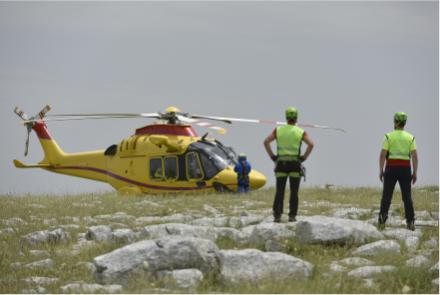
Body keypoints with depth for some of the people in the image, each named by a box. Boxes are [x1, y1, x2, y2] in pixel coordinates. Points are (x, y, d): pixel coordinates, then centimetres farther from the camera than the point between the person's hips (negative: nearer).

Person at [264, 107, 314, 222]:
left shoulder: (278, 130, 6)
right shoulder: (301, 132, 2)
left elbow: (266, 142, -5)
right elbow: (311, 144, -12)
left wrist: (272, 156, 2)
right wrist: (304, 157, -2)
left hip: (281, 164, 1)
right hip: (295, 164, -1)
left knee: (279, 192, 3)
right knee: (294, 192, 4)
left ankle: (277, 216, -5)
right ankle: (292, 215, -1)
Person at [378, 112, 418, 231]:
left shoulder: (389, 136, -4)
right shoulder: (410, 137, 3)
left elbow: (382, 155, -9)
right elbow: (415, 156, -3)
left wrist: (381, 170, -2)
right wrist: (415, 173, 1)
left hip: (391, 168, -1)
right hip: (405, 169, 1)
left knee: (386, 196, 3)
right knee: (407, 196, 5)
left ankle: (382, 222, -6)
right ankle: (410, 222, -5)